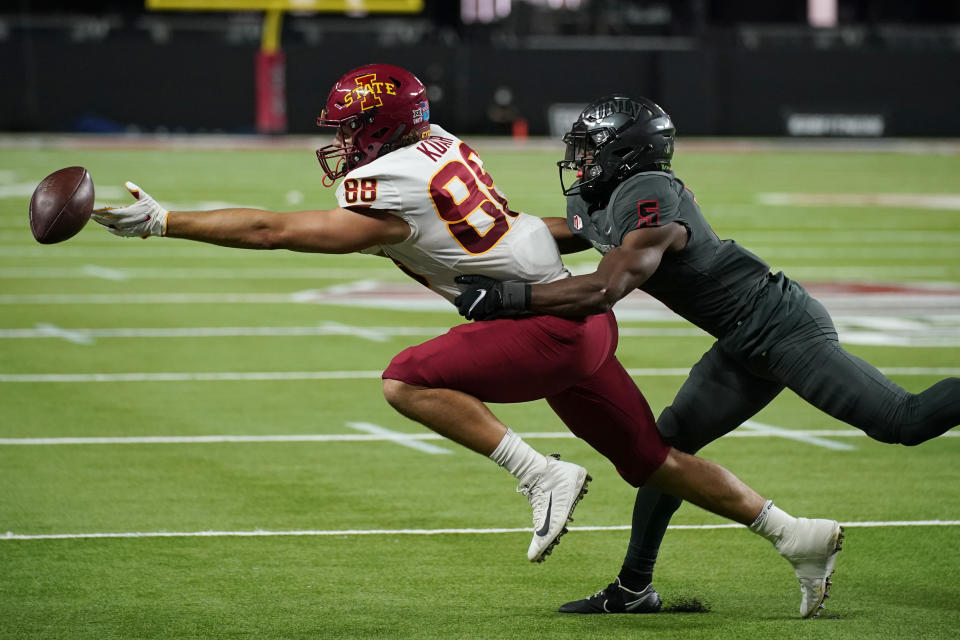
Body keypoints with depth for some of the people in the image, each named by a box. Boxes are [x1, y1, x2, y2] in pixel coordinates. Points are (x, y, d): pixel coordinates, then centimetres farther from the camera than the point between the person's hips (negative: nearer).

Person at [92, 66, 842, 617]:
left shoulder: (389, 194, -16)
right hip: (584, 320, 9)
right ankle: (796, 535, 21)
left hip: (547, 325, -9)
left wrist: (161, 220, -14)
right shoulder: (437, 142, 7)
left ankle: (543, 476, -15)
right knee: (655, 462, 17)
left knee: (409, 381, -17)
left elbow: (272, 231, -15)